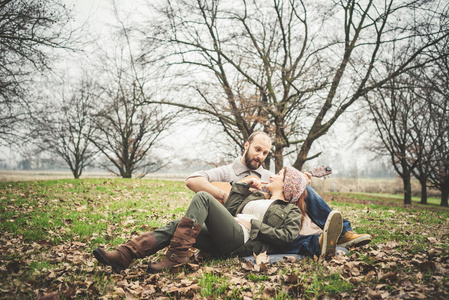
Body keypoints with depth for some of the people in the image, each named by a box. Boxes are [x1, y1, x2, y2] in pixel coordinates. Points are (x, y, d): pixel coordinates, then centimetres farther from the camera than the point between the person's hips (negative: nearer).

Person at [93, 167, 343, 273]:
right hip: (223, 242, 7)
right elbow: (228, 210, 25)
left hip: (241, 240, -7)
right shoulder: (255, 196, 36)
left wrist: (254, 225, -5)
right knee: (176, 226, -14)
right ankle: (124, 256, -24)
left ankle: (177, 255, -30)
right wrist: (242, 186, 23)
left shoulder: (292, 211, 17)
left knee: (203, 197, -24)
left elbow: (288, 236, -3)